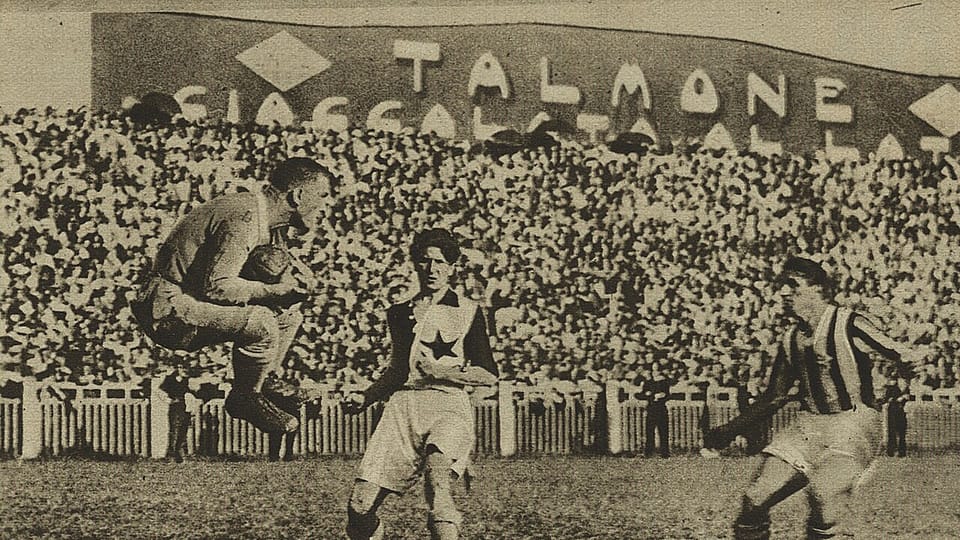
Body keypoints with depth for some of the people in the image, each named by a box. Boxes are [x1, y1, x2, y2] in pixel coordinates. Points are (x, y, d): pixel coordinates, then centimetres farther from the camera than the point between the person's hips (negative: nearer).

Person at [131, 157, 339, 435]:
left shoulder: (259, 214, 11)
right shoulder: (243, 217, -21)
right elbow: (217, 285, -28)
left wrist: (283, 285, 0)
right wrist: (271, 291, -20)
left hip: (193, 302, 10)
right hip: (171, 310, -10)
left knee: (289, 314, 10)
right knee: (261, 323, -28)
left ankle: (258, 389, 11)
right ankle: (246, 398, -5)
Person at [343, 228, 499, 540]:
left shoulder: (467, 312, 7)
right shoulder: (399, 313, 20)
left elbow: (489, 375, 4)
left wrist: (439, 371, -6)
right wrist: (365, 397, 16)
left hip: (447, 407, -4)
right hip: (402, 407, 4)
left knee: (437, 484, -34)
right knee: (360, 506, -9)